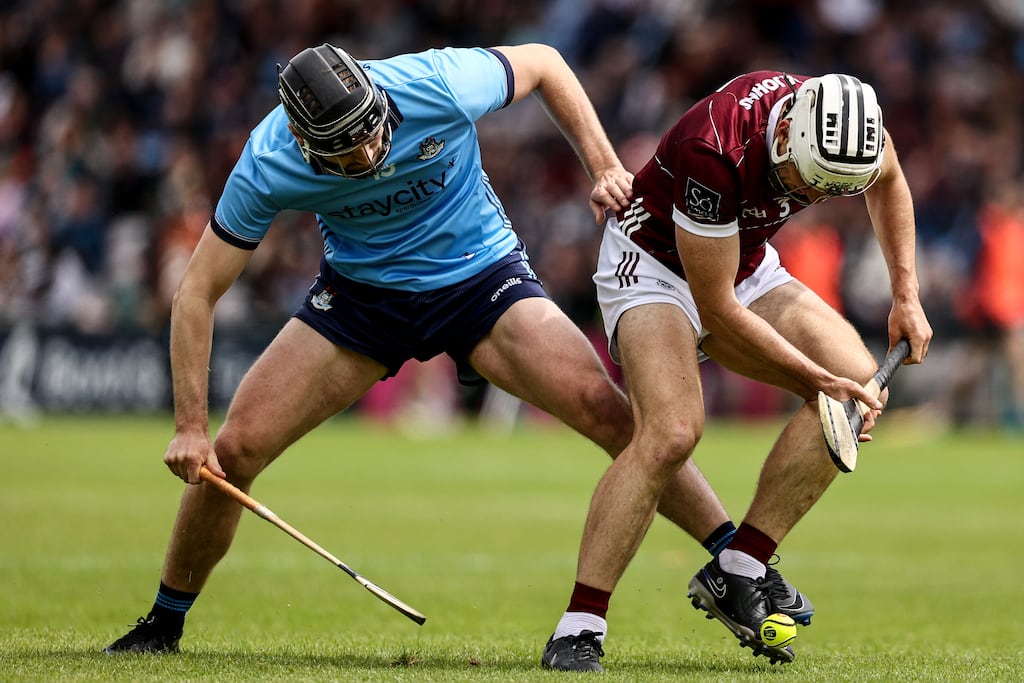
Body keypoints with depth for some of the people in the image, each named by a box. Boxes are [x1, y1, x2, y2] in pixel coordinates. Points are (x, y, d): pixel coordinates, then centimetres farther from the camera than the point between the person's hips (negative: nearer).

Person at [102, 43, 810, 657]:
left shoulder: (438, 86, -29)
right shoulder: (268, 167, -25)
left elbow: (544, 63, -7)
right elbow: (198, 290, -15)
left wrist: (605, 167, -13)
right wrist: (190, 426, -19)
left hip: (481, 276, -1)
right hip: (360, 292, 1)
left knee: (601, 405, -24)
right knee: (233, 450, -10)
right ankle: (163, 625, 12)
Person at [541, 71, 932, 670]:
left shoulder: (850, 124, -21)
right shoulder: (716, 153, -39)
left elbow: (888, 181, 8)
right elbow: (718, 312, -28)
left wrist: (908, 295, 2)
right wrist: (817, 378, -24)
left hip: (747, 268, 7)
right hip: (654, 261, -7)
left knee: (859, 381, -14)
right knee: (672, 431, -29)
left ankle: (736, 575, -11)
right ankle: (578, 632, -25)